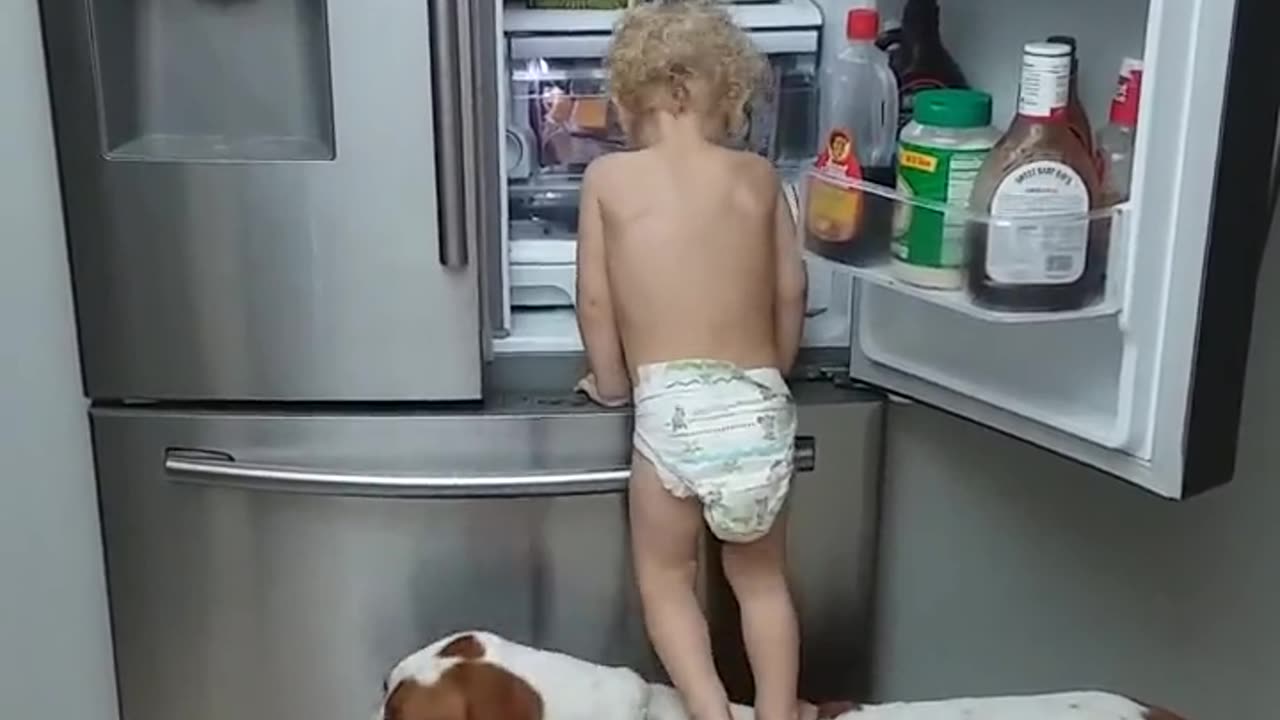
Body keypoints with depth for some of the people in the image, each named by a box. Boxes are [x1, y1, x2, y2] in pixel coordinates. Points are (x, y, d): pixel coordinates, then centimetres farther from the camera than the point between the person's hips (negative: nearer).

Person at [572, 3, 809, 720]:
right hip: (758, 405, 3)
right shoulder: (759, 176, 7)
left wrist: (611, 383, 20)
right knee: (762, 579, 22)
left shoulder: (608, 176, 2)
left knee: (666, 579, 17)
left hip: (671, 407, -2)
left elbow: (596, 299, 4)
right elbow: (791, 291, 13)